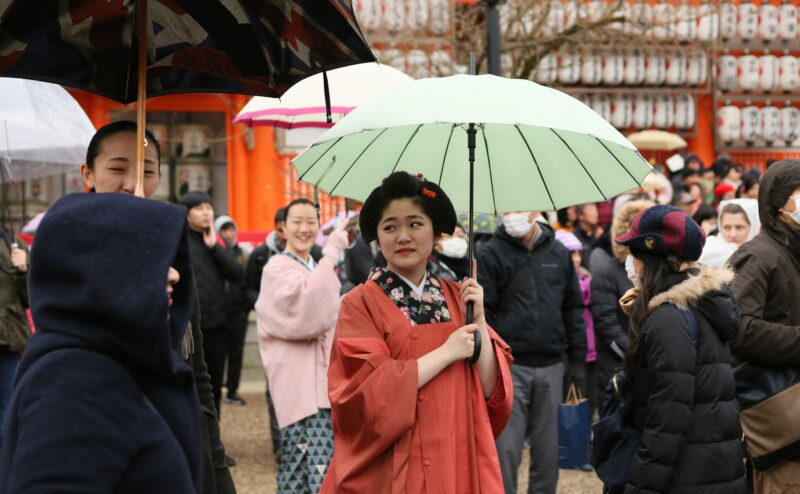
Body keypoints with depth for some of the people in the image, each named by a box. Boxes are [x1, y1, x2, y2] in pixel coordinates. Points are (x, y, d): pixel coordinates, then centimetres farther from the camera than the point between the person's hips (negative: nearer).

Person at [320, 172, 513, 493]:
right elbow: (369, 391, -17)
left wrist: (478, 320, -10)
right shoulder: (361, 303, -6)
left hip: (459, 461, 4)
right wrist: (446, 353, -15)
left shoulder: (456, 297, 7)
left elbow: (490, 389, 1)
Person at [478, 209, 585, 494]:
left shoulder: (559, 254, 10)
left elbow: (573, 309, 13)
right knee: (506, 447, -4)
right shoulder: (492, 254, -1)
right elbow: (482, 312, -4)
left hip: (551, 365, 3)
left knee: (547, 447, 9)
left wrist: (577, 360, 9)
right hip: (510, 366, -3)